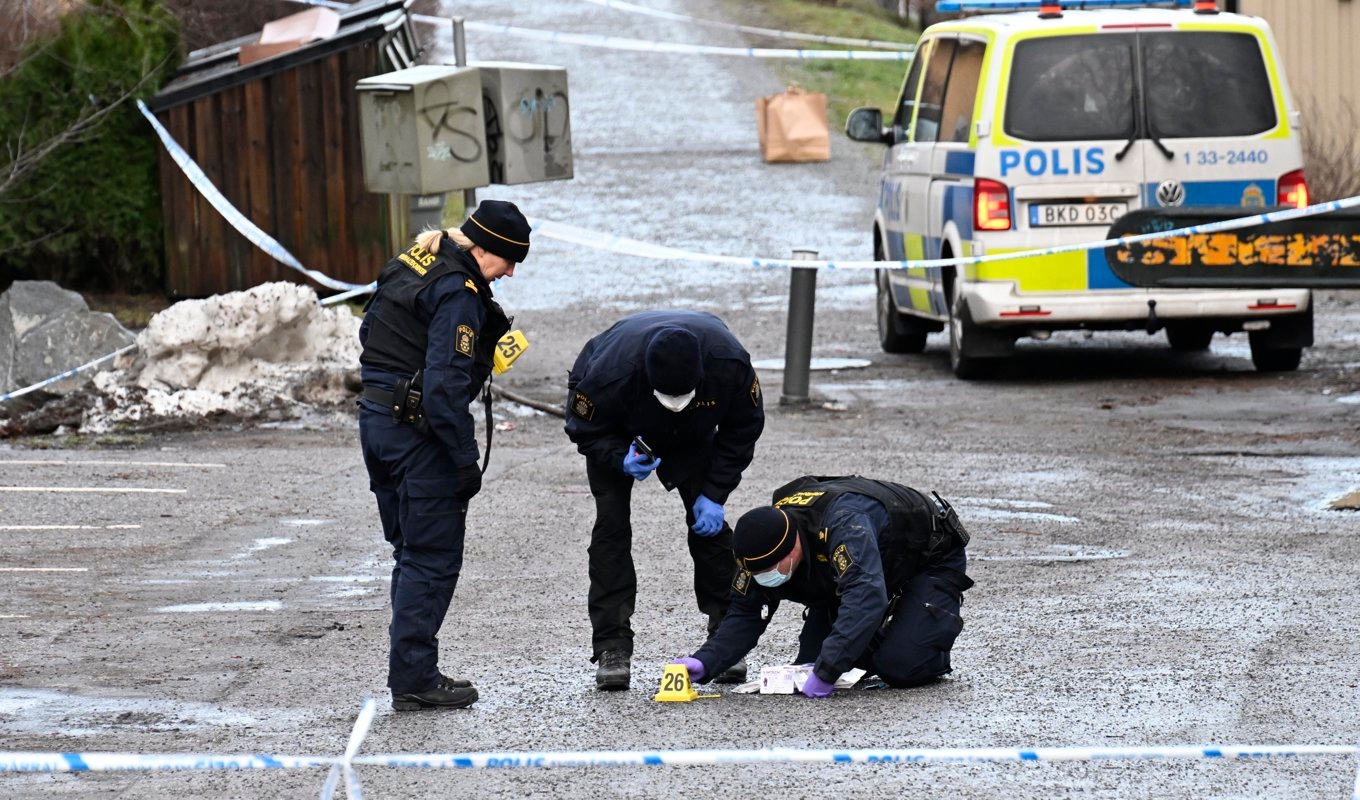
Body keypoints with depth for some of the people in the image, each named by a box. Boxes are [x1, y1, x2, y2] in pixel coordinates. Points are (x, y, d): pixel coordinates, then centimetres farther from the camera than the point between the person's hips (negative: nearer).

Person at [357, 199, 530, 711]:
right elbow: (445, 385, -23)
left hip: (376, 419, 9)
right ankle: (414, 680, -2)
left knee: (411, 553, 16)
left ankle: (412, 673, 19)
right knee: (433, 557, -2)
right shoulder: (458, 293, -18)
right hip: (419, 433, -9)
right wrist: (466, 460, -18)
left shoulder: (409, 264, 10)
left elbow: (369, 332, 20)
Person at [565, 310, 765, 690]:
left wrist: (714, 493, -19)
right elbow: (585, 430, -22)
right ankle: (612, 649, -14)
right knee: (612, 526, -14)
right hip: (619, 436, -2)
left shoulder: (730, 364, -36)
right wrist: (622, 459, -41)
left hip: (691, 438, 2)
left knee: (709, 522, -5)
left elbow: (742, 430, -16)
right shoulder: (610, 373, -42)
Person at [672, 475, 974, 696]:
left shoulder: (844, 523, -45)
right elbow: (745, 615, -13)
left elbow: (865, 598, -55)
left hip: (931, 560, -7)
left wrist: (825, 673, -58)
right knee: (810, 662, -6)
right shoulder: (763, 545, -21)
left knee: (900, 667, -23)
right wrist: (704, 662, -31)